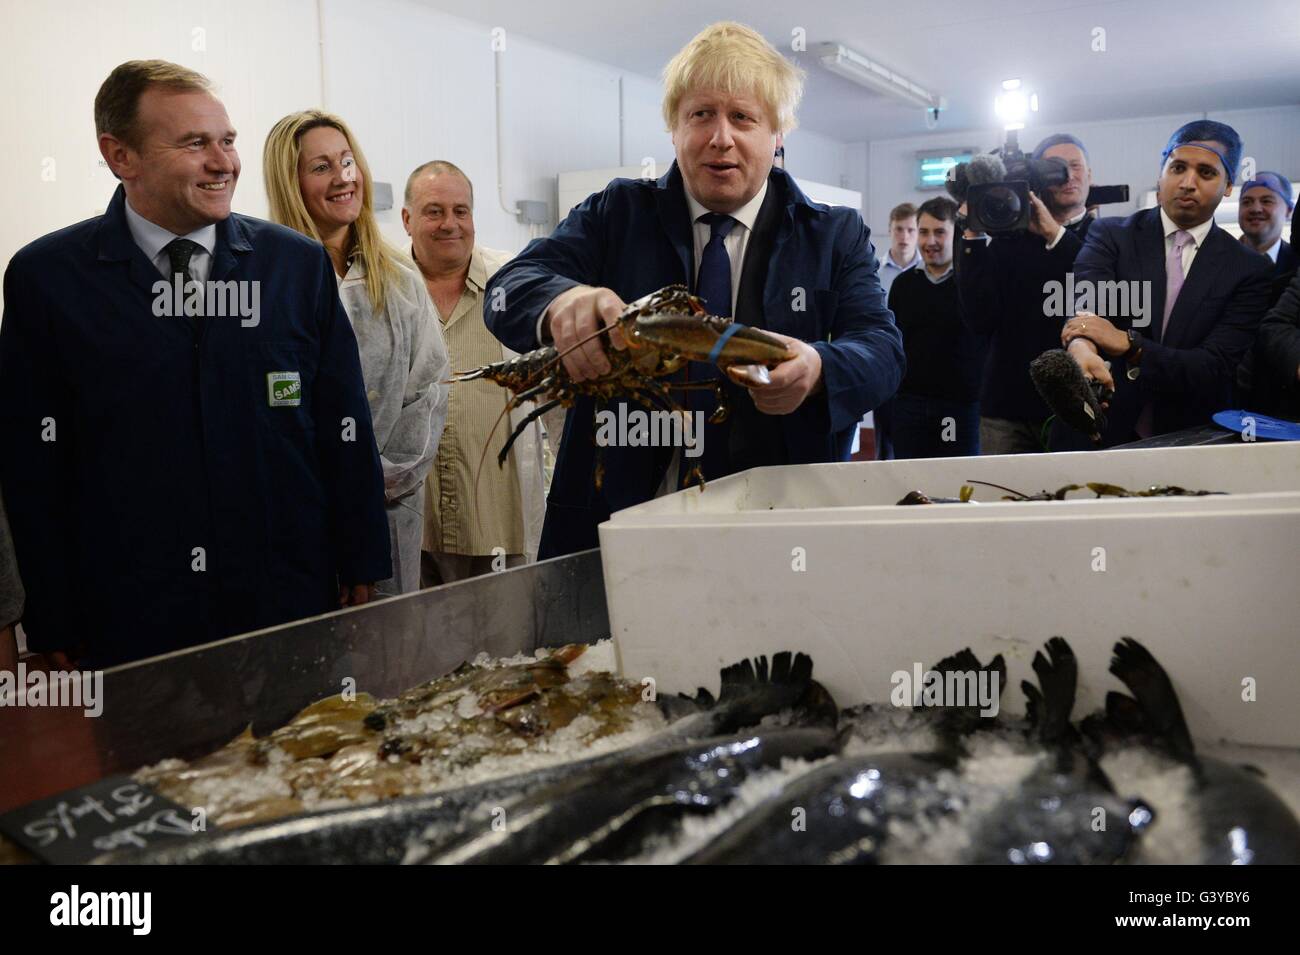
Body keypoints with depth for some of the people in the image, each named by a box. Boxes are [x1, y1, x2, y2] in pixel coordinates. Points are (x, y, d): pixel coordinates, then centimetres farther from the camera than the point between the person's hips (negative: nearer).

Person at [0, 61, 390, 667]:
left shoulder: (300, 264, 3)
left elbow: (346, 432, 5)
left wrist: (361, 575, 3)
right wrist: (57, 629, -1)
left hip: (294, 613, 2)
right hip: (127, 628, -1)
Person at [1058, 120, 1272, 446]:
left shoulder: (1251, 271, 4)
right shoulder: (1111, 235, 5)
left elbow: (1216, 368, -8)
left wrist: (1128, 345, -23)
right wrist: (1082, 347, -39)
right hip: (1100, 436, 1)